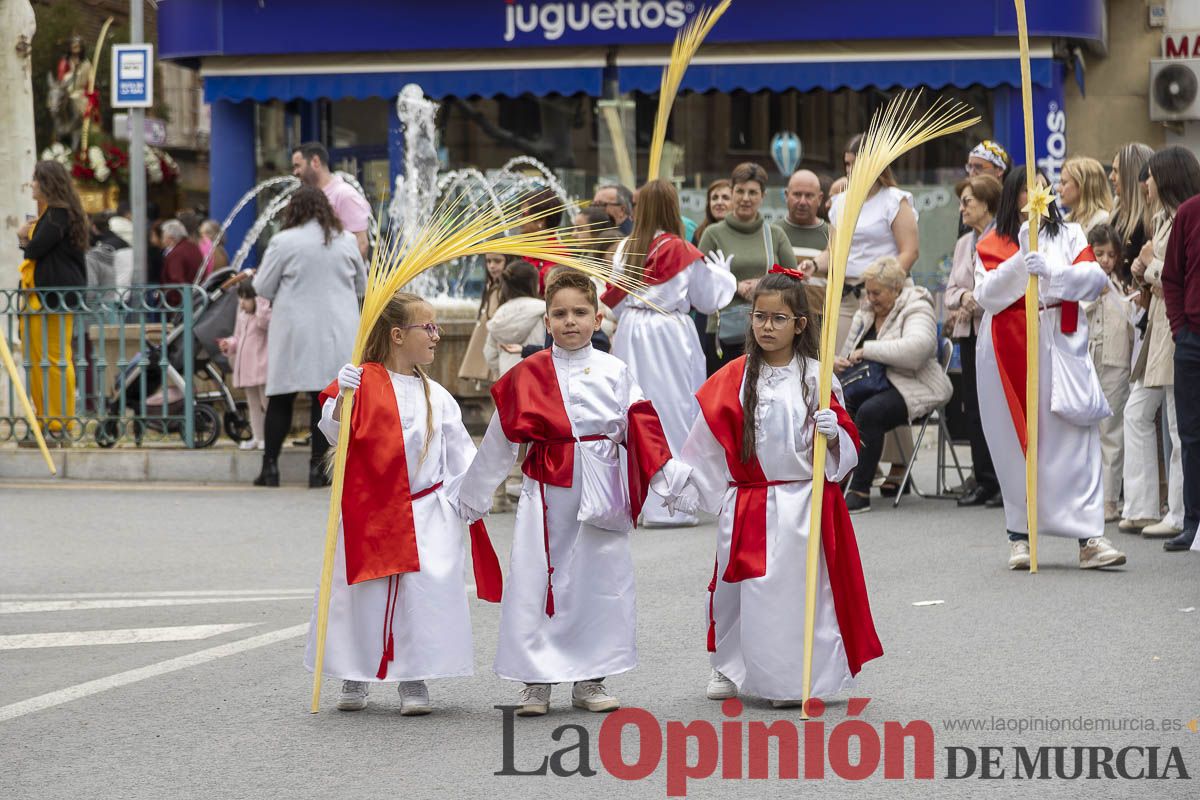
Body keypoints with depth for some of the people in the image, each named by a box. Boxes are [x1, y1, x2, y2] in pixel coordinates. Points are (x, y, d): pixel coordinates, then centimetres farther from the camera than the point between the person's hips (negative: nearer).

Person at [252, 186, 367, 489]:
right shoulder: (346, 240, 4)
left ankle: (270, 467, 6)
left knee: (281, 399, 6)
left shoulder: (283, 241, -7)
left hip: (295, 332, -2)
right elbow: (361, 287, 15)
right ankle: (317, 468, 2)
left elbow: (263, 288, 0)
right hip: (336, 333, 2)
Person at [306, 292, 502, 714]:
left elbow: (460, 450, 15)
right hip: (370, 511, -3)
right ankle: (355, 677, 21)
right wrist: (341, 398, -31)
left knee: (425, 595, -4)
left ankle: (414, 679, 9)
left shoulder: (436, 396, 9)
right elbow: (334, 431, -13)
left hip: (428, 514, 3)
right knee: (363, 595, 4)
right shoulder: (364, 382, -4)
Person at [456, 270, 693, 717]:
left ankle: (590, 681, 16)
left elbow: (643, 432, 5)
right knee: (536, 581, -2)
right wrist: (472, 496, 13)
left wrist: (672, 482, -1)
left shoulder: (614, 373, 3)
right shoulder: (527, 376, 0)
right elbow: (498, 442, 8)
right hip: (547, 493, -1)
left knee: (601, 580, 5)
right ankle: (537, 683, 7)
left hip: (602, 495, 1)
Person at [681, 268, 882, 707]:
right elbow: (708, 441, 9)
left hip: (805, 504, -1)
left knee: (803, 588, -3)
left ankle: (797, 679, 7)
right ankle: (730, 667, 25)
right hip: (748, 504, 2)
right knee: (740, 588, 5)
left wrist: (831, 433, -18)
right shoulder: (734, 378, 3)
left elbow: (846, 445, 2)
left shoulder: (816, 378, -1)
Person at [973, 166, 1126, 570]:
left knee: (1074, 440, -8)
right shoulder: (993, 245, 8)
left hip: (1061, 346, 0)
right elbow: (987, 294, -6)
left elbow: (1095, 277, -3)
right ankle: (1020, 537, 7)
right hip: (1010, 348, 0)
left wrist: (1051, 272, -19)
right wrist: (1021, 260, -17)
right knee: (1016, 442, 0)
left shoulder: (1068, 235, 11)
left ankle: (1089, 537, -13)